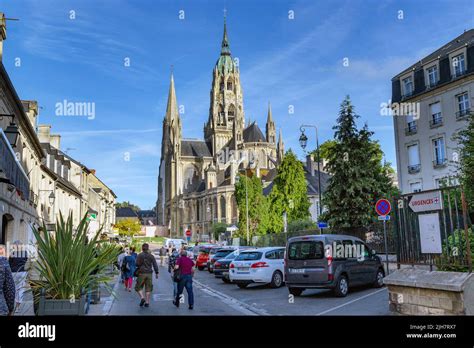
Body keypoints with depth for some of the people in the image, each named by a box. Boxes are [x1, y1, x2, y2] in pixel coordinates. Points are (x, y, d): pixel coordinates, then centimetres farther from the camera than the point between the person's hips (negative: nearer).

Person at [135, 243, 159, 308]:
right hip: (149, 273, 2)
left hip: (141, 273, -2)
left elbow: (137, 264, -9)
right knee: (148, 288, 7)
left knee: (138, 287, 10)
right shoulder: (151, 256, 5)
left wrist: (139, 267, 13)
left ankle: (142, 298, -9)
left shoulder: (139, 255, -3)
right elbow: (155, 265, 2)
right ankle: (147, 302, 6)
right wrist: (157, 273, 6)